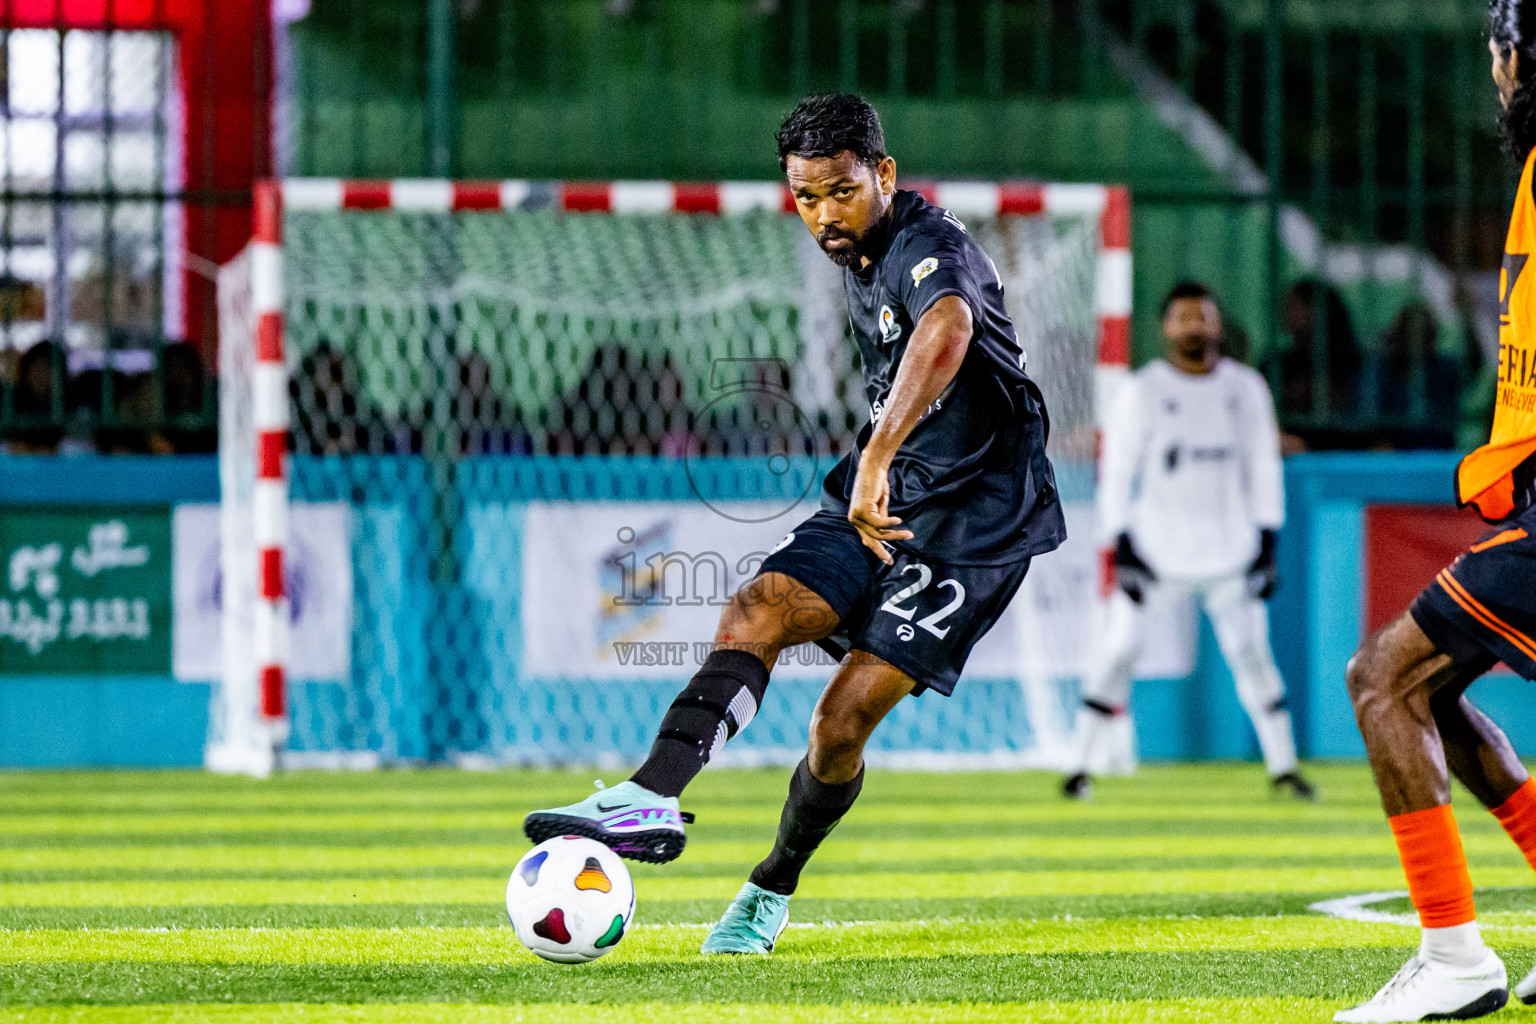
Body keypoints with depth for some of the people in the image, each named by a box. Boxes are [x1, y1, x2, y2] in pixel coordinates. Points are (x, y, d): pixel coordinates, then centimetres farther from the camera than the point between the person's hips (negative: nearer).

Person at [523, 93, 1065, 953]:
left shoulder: (929, 247, -20)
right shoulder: (861, 260, 10)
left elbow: (948, 330, -45)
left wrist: (878, 458, -55)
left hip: (970, 524, -8)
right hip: (881, 498, 8)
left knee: (843, 719, -13)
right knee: (754, 615, -17)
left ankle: (773, 891, 9)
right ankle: (654, 799, -33)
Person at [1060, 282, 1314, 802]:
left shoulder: (1246, 388, 6)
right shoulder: (1142, 390, -2)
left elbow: (1263, 465, 10)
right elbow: (1116, 470, -2)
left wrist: (1266, 538, 3)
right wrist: (1120, 540, -10)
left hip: (1231, 544, 2)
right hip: (1156, 541, -2)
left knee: (1250, 651, 0)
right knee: (1120, 647, -9)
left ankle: (1283, 767, 10)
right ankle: (1079, 767, -4)